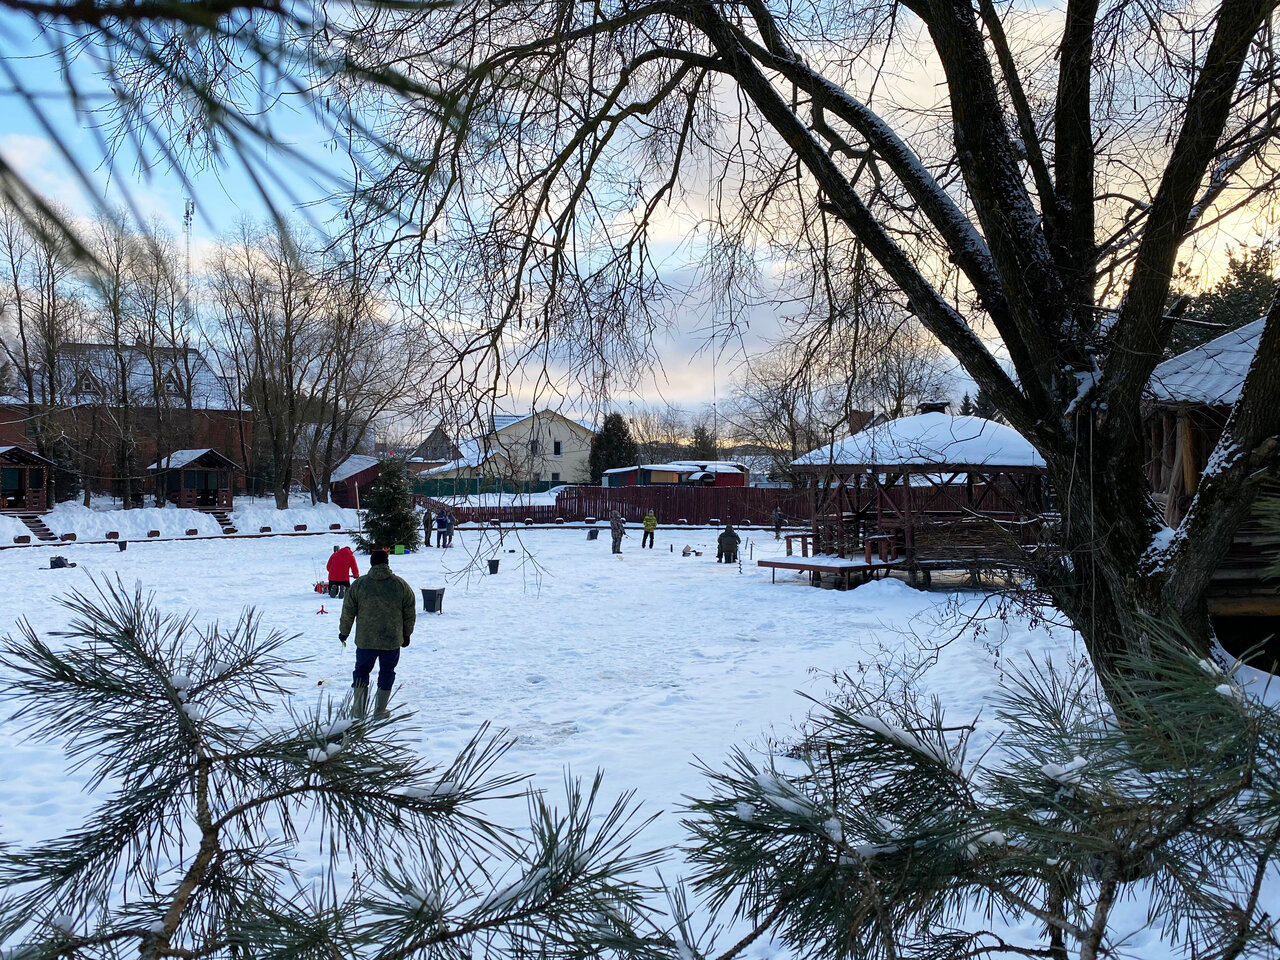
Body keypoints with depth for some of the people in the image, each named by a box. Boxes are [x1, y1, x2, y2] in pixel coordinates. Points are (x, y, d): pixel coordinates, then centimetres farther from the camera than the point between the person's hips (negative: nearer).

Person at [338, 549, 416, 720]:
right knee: (387, 673, 13)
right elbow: (410, 614, 3)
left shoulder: (358, 584, -5)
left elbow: (348, 612, 1)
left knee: (361, 670, 15)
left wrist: (344, 632, 15)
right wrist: (406, 635, 16)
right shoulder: (401, 585, -2)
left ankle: (358, 710, 11)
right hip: (392, 641, 0)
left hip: (365, 640, 0)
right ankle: (380, 711, 15)